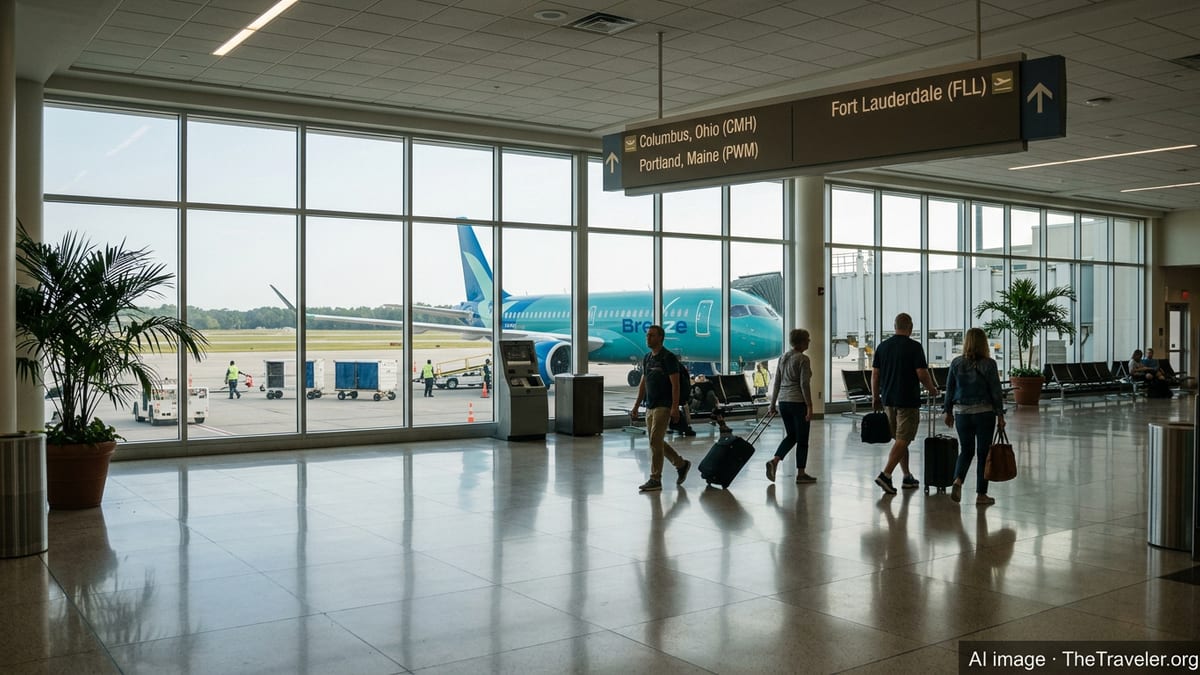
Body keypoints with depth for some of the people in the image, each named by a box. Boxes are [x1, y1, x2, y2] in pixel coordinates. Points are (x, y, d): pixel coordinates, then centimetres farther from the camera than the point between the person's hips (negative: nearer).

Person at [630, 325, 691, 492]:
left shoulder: (668, 357, -12)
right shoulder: (646, 358, 12)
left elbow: (675, 384, -15)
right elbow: (643, 384, 17)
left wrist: (675, 407, -21)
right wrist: (636, 406, 14)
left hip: (663, 407, -8)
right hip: (650, 407, 8)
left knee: (655, 442, -9)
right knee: (656, 441, 12)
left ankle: (655, 480, -2)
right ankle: (681, 464, 29)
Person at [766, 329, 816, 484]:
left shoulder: (783, 358, 10)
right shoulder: (803, 359, -12)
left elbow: (777, 383, 12)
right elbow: (804, 384, -16)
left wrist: (772, 404, 16)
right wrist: (809, 407, -14)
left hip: (783, 402, 7)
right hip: (798, 402, -7)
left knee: (791, 436, 17)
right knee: (802, 439, 4)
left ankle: (774, 461, -2)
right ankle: (800, 473, 10)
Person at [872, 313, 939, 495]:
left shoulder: (882, 346, 5)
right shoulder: (914, 347, -10)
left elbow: (875, 374, 6)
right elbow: (922, 374, -13)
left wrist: (875, 398, 13)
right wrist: (932, 389, 5)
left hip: (888, 400, 6)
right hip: (908, 401, -6)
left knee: (900, 439, 15)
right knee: (902, 439, -5)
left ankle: (907, 477, 21)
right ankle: (886, 475, -16)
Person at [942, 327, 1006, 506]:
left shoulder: (956, 363, 0)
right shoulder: (989, 364, -8)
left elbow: (950, 389, 4)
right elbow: (996, 391, -7)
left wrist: (948, 412, 13)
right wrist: (1000, 415, 0)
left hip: (961, 413, 3)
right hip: (984, 412, -3)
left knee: (966, 450, 16)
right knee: (983, 452, 7)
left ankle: (958, 481, -9)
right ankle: (981, 495, 10)